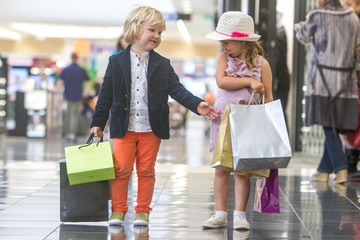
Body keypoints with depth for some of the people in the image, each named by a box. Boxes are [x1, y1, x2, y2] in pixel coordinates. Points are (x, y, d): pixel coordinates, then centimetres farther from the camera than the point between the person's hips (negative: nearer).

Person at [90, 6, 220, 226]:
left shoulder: (162, 64, 5)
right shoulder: (117, 62, 2)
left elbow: (177, 89, -2)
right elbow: (106, 95, 5)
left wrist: (197, 105, -17)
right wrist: (98, 123, 4)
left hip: (151, 128, 1)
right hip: (123, 127, -1)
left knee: (146, 171, 7)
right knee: (121, 170, 2)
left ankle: (143, 211, 17)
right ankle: (118, 210, 13)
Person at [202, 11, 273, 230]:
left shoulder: (261, 63, 0)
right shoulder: (225, 58, 5)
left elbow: (268, 96, 2)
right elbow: (221, 81, -13)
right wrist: (250, 81, -17)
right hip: (222, 120, 2)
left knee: (242, 170, -2)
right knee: (221, 168, 4)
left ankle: (240, 214, 6)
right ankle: (220, 214, 10)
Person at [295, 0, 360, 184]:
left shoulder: (316, 16, -5)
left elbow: (304, 37, 12)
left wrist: (298, 27, 34)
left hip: (323, 79, -5)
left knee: (328, 125, -4)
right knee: (336, 126, 10)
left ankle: (340, 168, -16)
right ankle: (324, 170, 17)